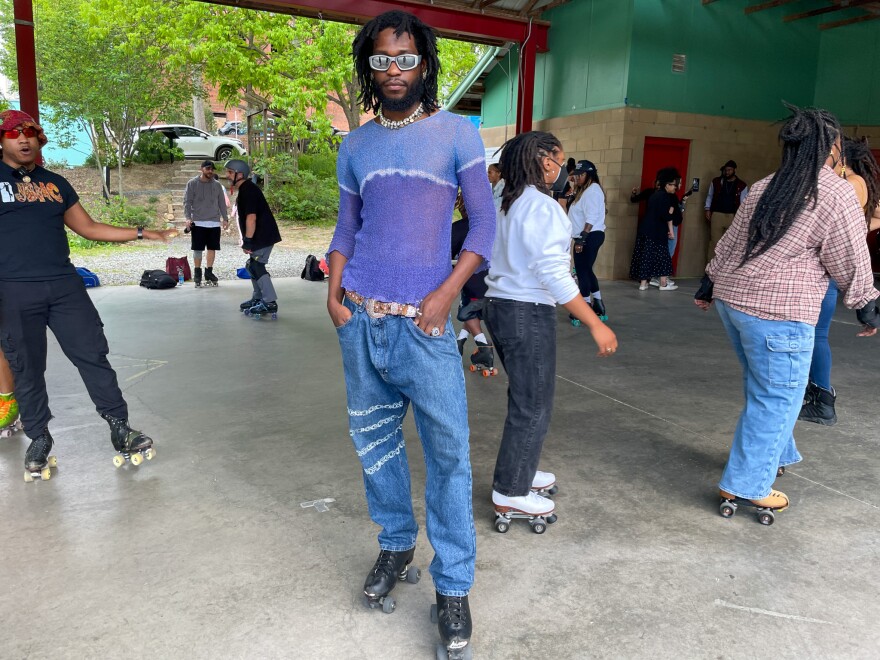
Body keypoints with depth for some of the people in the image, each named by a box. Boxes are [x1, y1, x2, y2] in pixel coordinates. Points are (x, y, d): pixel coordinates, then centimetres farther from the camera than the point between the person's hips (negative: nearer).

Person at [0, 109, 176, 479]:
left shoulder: (56, 184, 16)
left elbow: (88, 228, 18)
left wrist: (142, 233, 13)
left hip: (65, 286, 3)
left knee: (93, 355, 0)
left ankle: (120, 430, 8)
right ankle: (39, 440, 21)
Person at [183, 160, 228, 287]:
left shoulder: (217, 185, 7)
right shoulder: (192, 183, -2)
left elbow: (222, 203, 12)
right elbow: (187, 202, -3)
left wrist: (225, 218, 8)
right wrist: (188, 217, -13)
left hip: (214, 223, 3)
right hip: (198, 223, -3)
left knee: (212, 248, 6)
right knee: (197, 249, 0)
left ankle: (209, 272, 17)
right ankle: (198, 274, 10)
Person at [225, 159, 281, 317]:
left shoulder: (248, 190, -17)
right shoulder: (245, 189, 16)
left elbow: (251, 217, -24)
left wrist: (247, 241, -23)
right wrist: (248, 240, 23)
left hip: (263, 237, -11)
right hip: (261, 236, 11)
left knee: (257, 267, -10)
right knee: (252, 266, 17)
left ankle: (270, 303, -8)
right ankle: (258, 299, 26)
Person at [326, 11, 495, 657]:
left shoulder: (457, 132, 2)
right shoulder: (355, 145, 12)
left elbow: (484, 222, -1)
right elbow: (346, 225, 17)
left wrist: (447, 293, -12)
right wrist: (334, 290, 1)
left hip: (423, 321, -3)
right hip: (360, 319, 4)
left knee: (448, 453, -3)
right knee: (374, 440, 13)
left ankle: (453, 586, 12)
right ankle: (396, 544, 34)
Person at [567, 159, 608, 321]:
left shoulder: (592, 189, -13)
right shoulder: (585, 190, 20)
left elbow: (591, 218, -21)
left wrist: (581, 238, -25)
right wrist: (580, 238, 18)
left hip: (590, 236, -11)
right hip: (587, 237, 11)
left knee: (582, 271, -5)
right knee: (586, 271, 16)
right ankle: (598, 305, 23)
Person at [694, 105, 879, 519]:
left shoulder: (764, 188, 11)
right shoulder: (837, 194, -9)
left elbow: (729, 243, 16)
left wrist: (709, 286, 26)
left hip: (732, 298, 8)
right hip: (777, 312, -8)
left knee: (763, 390, 23)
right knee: (776, 400, 4)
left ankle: (775, 455, 41)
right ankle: (747, 487, 11)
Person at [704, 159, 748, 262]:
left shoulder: (742, 186, 3)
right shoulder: (716, 181, 7)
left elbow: (743, 203, 3)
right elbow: (710, 196, 14)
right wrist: (707, 209, 3)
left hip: (733, 216, 0)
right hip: (717, 215, 0)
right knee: (714, 241, -1)